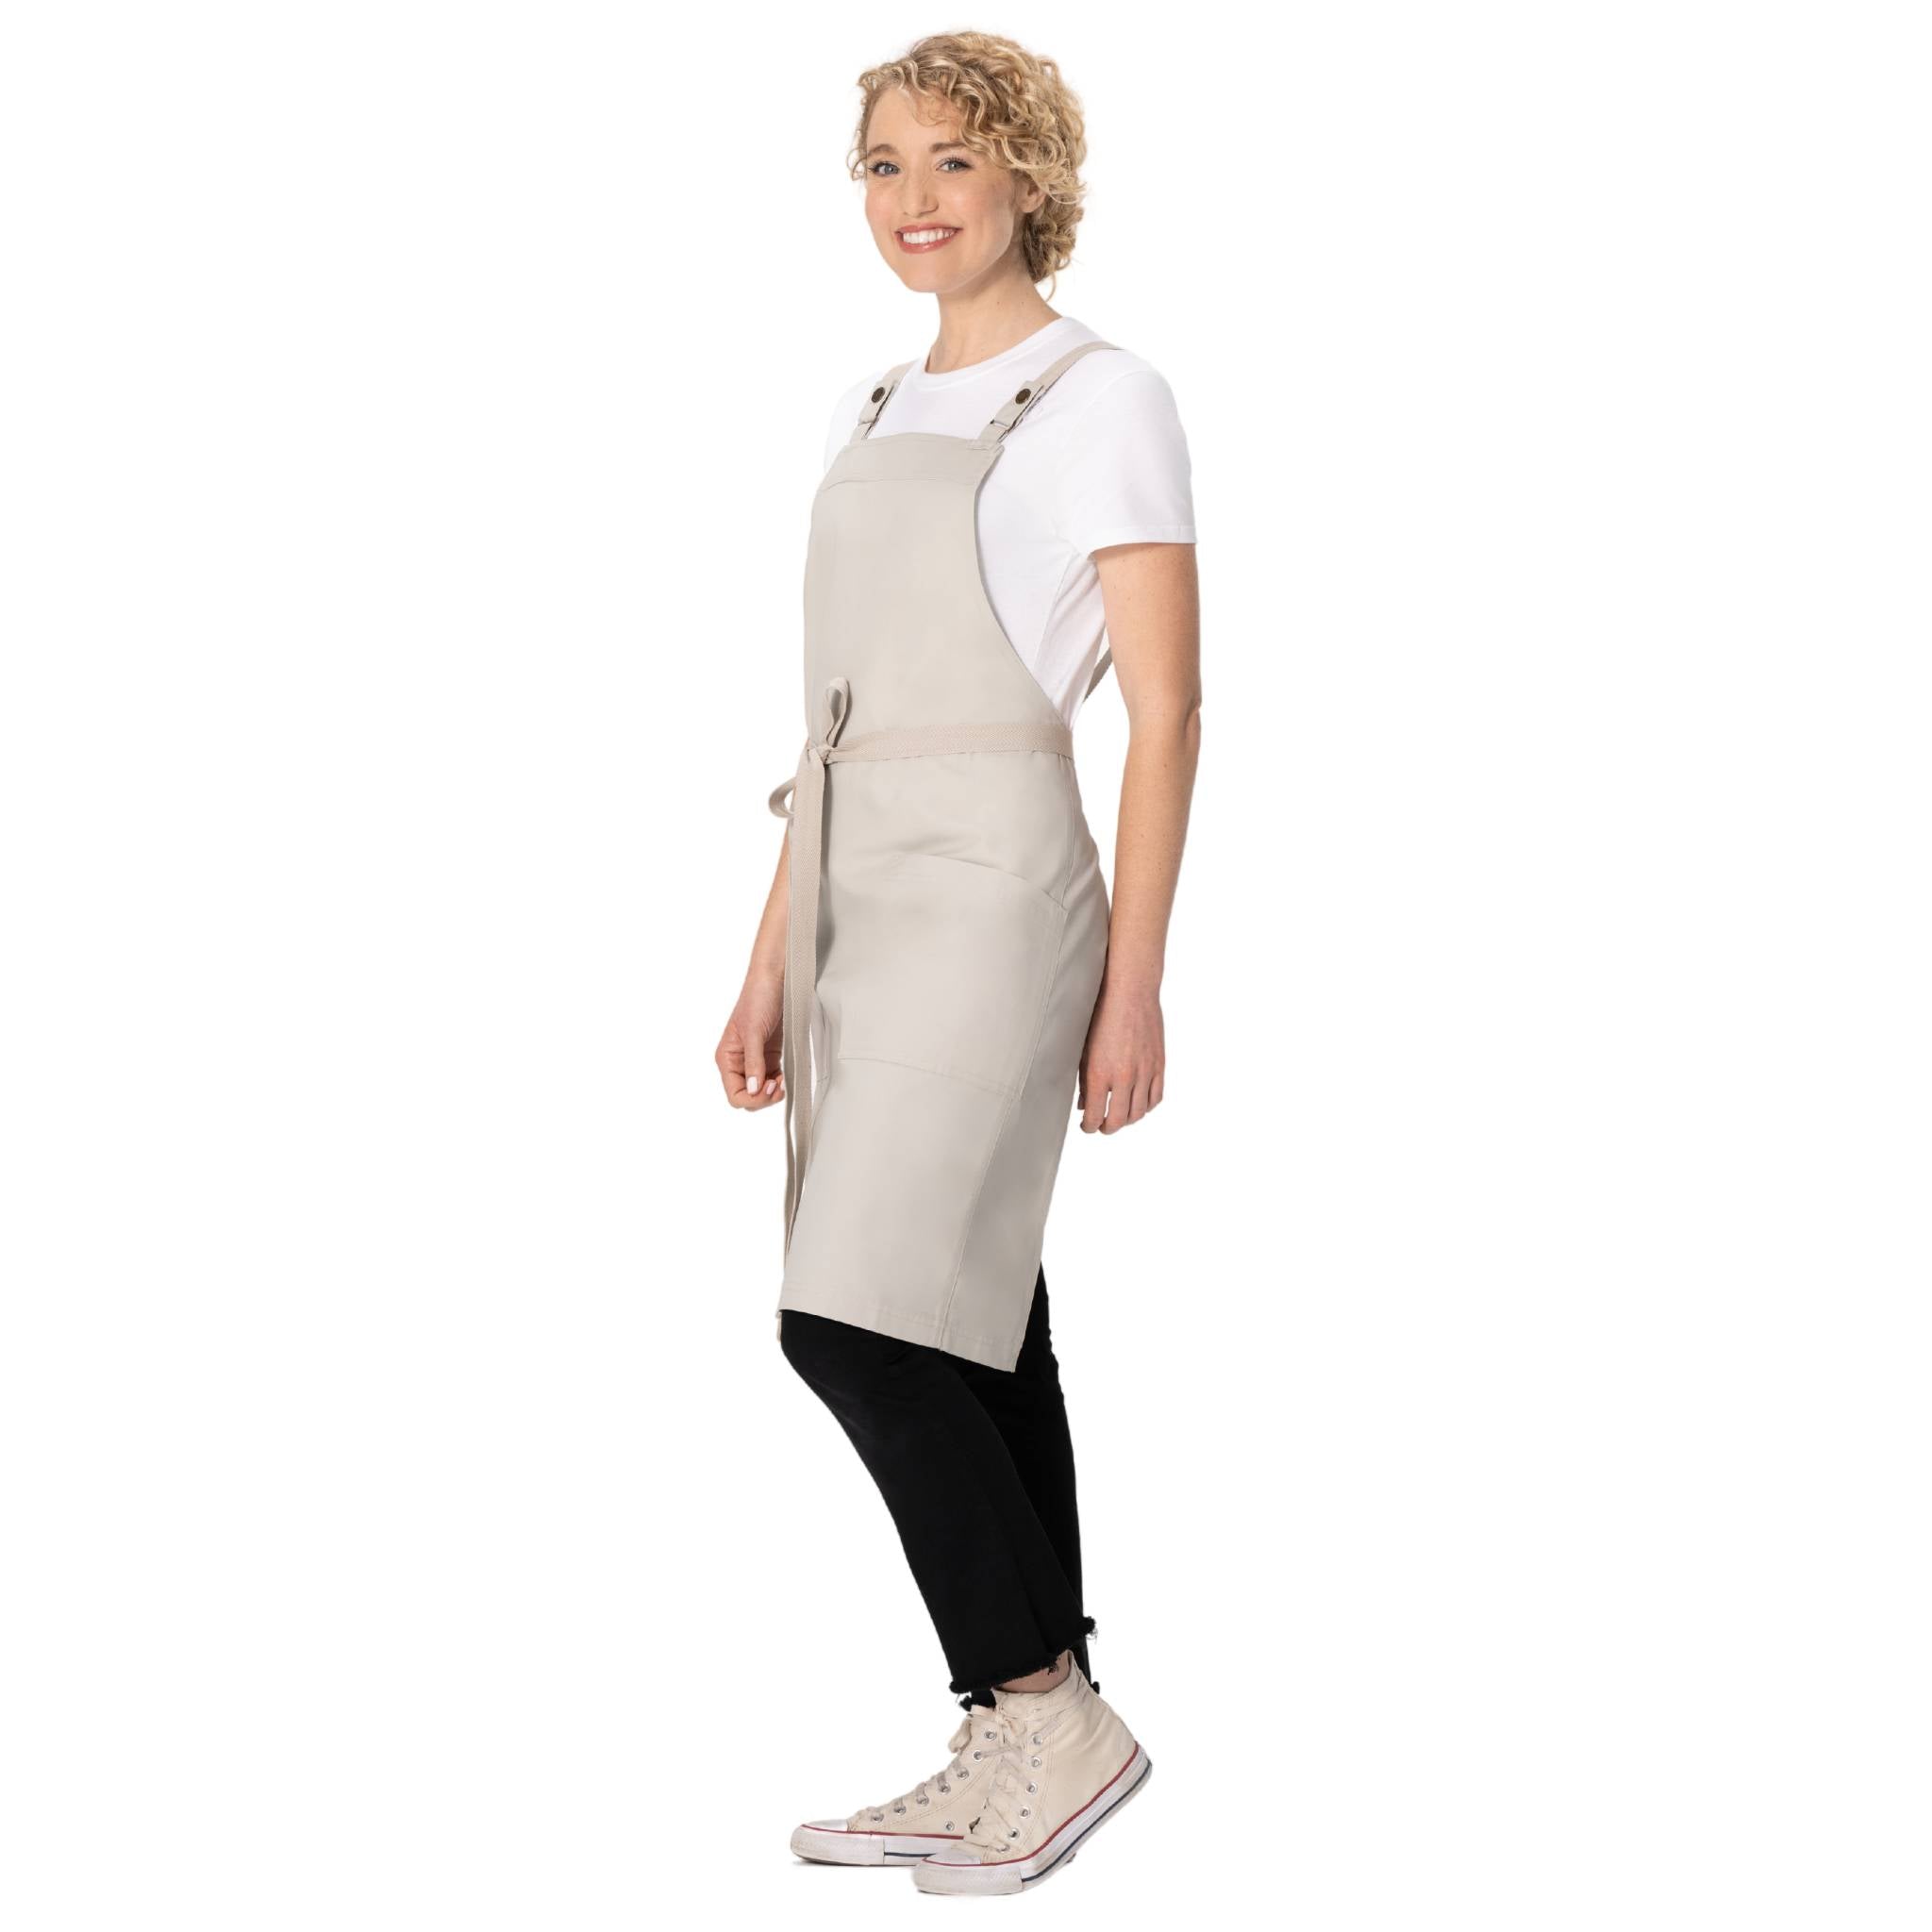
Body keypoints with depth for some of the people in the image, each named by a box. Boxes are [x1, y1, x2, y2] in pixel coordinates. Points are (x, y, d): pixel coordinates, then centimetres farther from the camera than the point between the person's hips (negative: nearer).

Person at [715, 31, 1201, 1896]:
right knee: (964, 1327, 10)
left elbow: (1165, 709, -10)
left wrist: (1133, 983, -14)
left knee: (855, 1321, -12)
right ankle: (1023, 1741, 19)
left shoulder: (1100, 397, -6)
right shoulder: (872, 409, 16)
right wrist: (773, 962, 14)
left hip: (993, 897, -8)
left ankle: (1052, 1709, 2)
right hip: (857, 897, 8)